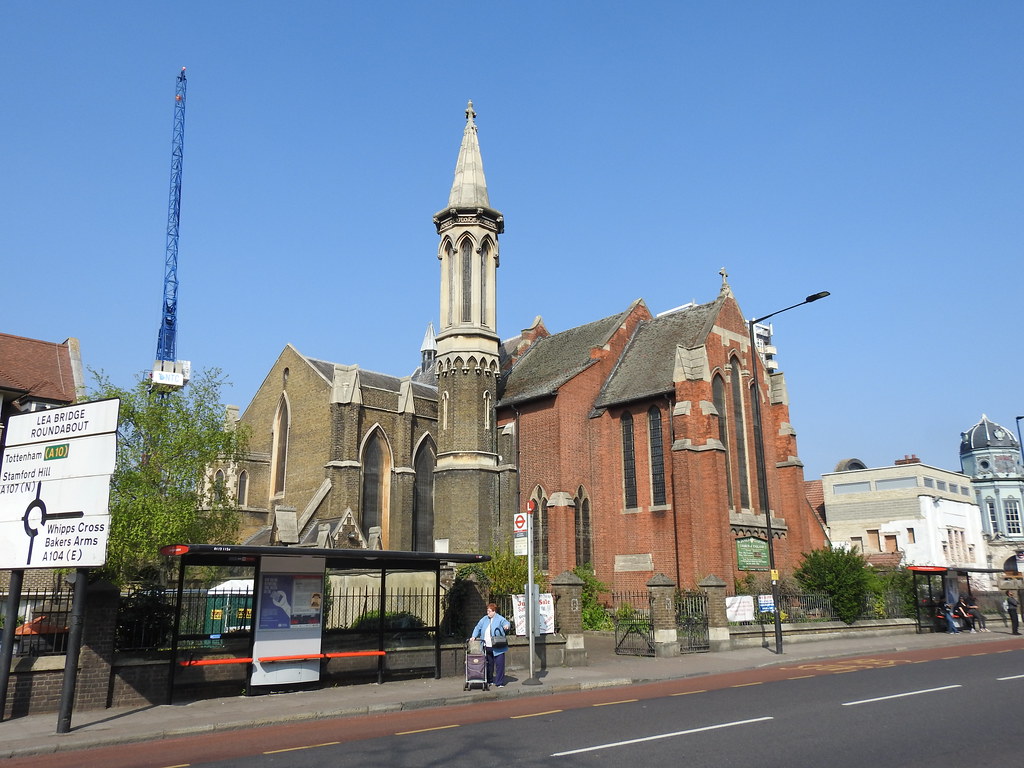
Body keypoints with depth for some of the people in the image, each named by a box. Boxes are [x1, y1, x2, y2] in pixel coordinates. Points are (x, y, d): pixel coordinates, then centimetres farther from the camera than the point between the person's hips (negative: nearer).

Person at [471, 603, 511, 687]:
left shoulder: (500, 619, -2)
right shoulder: (484, 619, 13)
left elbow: (505, 622, -19)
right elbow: (478, 628, 13)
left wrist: (506, 626, -42)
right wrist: (474, 636, 0)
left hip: (497, 647, -5)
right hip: (487, 647, 5)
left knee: (499, 664, -5)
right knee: (489, 664, 13)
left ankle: (499, 683, 2)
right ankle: (489, 680, 26)